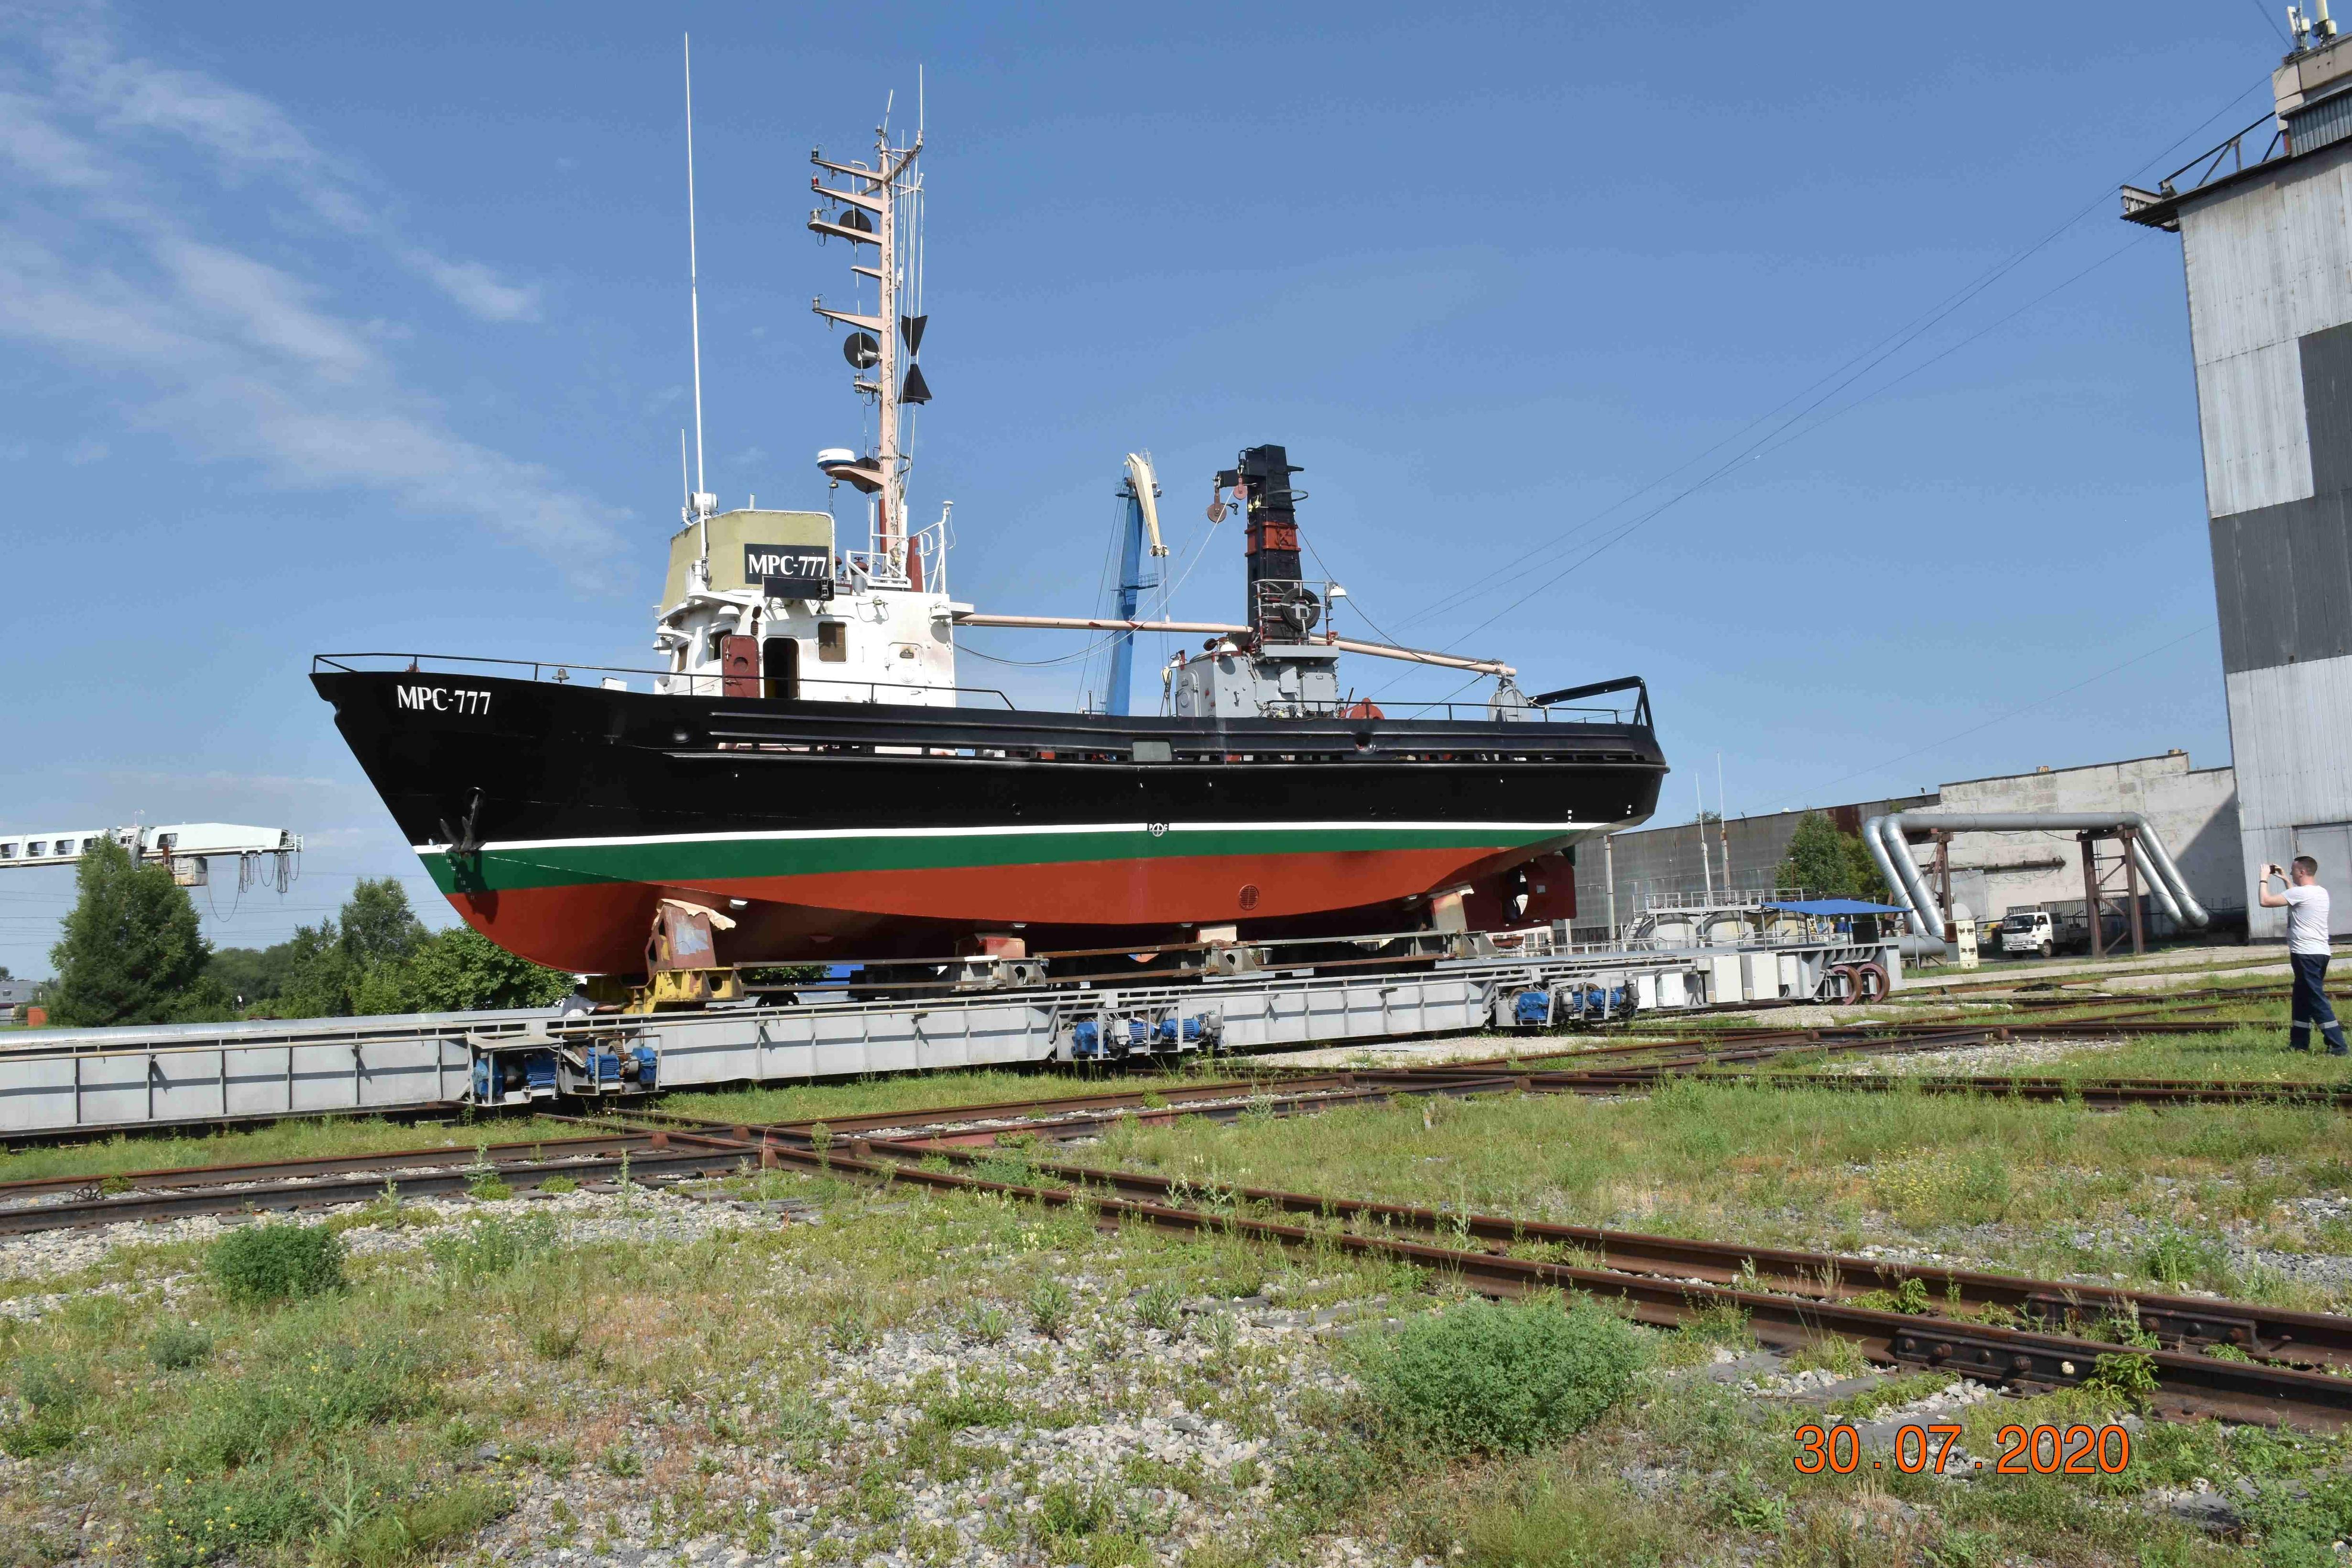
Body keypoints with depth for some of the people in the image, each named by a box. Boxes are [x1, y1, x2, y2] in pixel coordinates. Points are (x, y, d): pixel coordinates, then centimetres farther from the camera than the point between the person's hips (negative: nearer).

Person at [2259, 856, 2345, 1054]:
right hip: (2320, 953, 10)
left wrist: (2264, 879, -1)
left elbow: (2265, 901, -15)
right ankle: (2299, 1043, 23)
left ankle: (2337, 1046, -12)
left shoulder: (2300, 892, -15)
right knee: (2302, 999, 17)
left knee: (2317, 1000, -9)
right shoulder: (2321, 892, 13)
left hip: (2306, 954, -10)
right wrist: (2286, 880, 31)